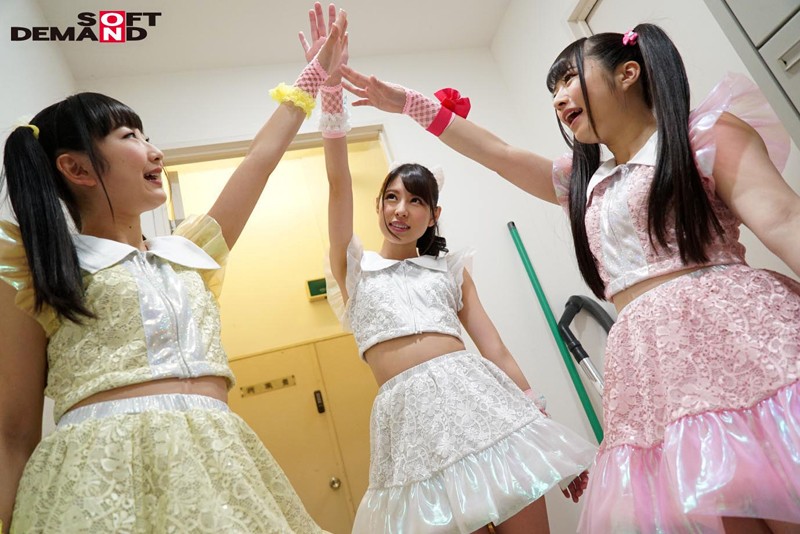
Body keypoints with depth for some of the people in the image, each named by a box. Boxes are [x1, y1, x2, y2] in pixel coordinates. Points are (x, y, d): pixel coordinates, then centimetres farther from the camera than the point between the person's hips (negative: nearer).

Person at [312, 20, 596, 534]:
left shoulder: (452, 268, 16)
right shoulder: (355, 267, 12)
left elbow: (495, 349, 13)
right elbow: (339, 182, -1)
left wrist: (541, 422, 11)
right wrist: (330, 88, -10)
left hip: (476, 393, 2)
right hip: (411, 409, -1)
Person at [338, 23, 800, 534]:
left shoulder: (708, 131, 7)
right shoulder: (587, 183, 22)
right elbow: (499, 153, 22)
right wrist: (409, 103, 23)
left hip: (736, 330, -4)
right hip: (649, 367, 4)